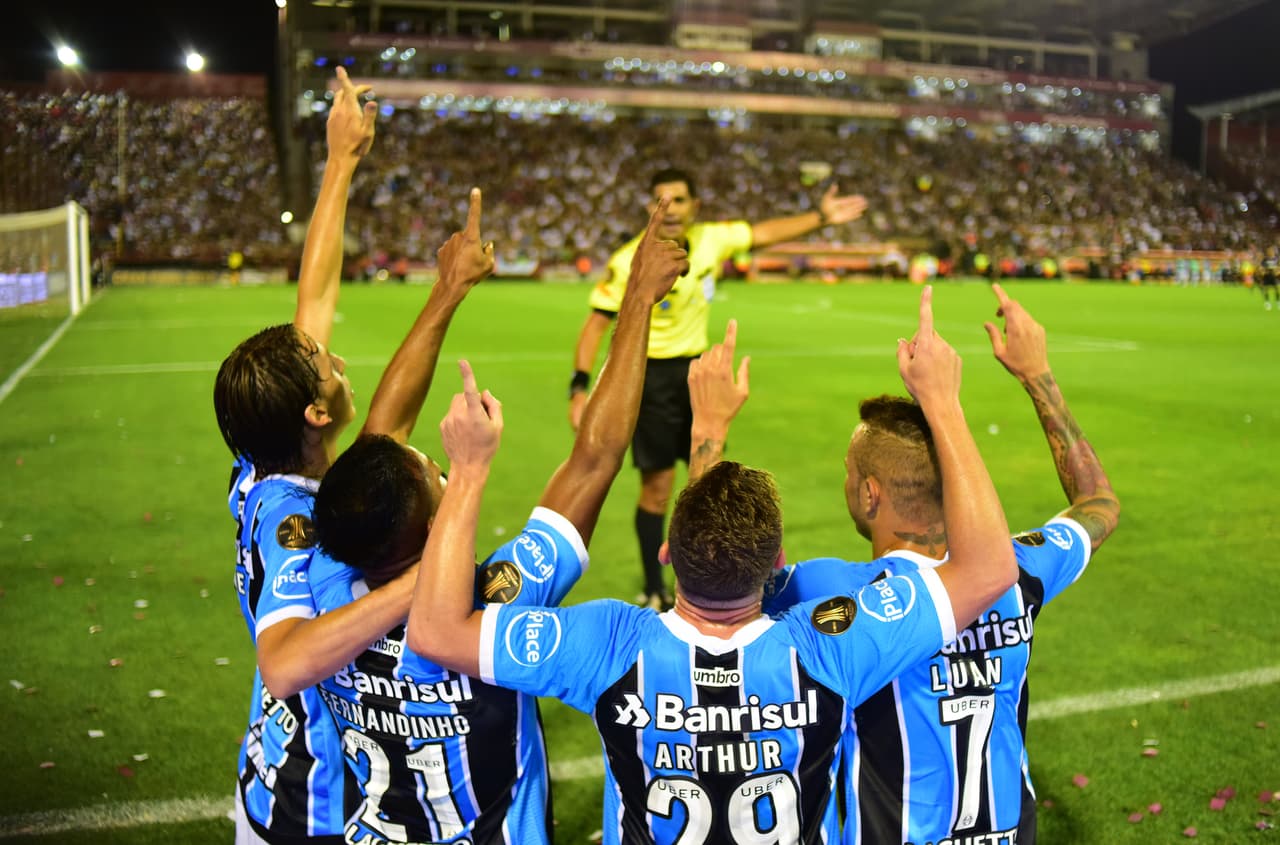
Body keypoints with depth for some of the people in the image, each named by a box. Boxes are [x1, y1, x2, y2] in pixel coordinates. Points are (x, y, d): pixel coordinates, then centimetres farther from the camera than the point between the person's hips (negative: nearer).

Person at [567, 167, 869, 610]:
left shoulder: (711, 239, -4)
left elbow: (764, 232, 13)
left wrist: (821, 217, 14)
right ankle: (653, 592, 14)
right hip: (650, 376, -5)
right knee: (657, 487, -3)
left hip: (695, 370, 6)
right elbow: (596, 323, -16)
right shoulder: (629, 262, -18)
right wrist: (580, 386, -24)